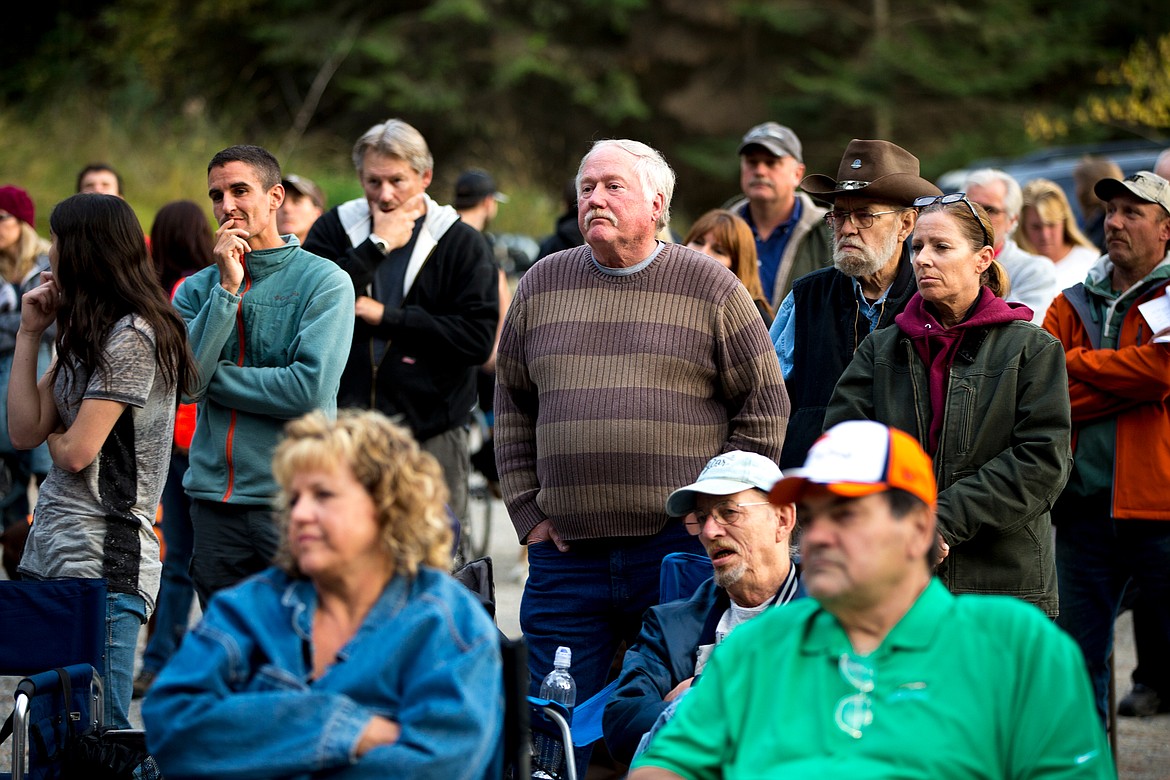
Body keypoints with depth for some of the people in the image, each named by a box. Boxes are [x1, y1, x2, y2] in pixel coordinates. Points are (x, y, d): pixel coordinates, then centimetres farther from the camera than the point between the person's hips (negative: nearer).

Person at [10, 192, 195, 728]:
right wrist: (29, 334, 9)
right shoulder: (84, 337, 18)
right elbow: (24, 432, 10)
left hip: (102, 566, -10)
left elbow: (76, 452, -16)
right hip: (48, 561, 10)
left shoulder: (132, 338, -12)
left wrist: (54, 435, 7)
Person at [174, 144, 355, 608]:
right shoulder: (198, 288, 11)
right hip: (214, 500, 4)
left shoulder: (323, 282, -3)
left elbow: (309, 389, -15)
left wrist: (211, 376, -6)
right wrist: (228, 288, -9)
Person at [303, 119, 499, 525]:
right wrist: (377, 245, -9)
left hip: (430, 434, -1)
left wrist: (384, 316, -9)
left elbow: (478, 338, -9)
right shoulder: (334, 229, 9)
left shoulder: (462, 244, 3)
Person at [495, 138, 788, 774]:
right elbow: (512, 407, 18)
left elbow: (765, 407, 5)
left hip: (681, 548, -3)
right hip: (566, 553, 3)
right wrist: (527, 512, 9)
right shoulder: (542, 286, 12)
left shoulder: (710, 287, 3)